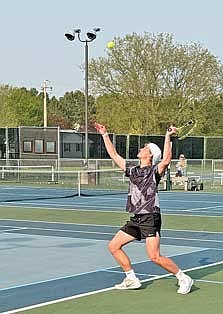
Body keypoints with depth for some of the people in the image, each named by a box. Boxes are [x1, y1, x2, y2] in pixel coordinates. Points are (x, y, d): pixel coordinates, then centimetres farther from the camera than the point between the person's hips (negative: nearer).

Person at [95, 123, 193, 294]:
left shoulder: (154, 170, -5)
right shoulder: (133, 170, 14)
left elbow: (166, 160, -26)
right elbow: (114, 155, 21)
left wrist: (168, 138, -29)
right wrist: (105, 134, 22)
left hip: (151, 218, -8)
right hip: (136, 219, 8)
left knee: (155, 257, -15)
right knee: (114, 246, 6)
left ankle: (183, 279, 2)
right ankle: (132, 279, 15)